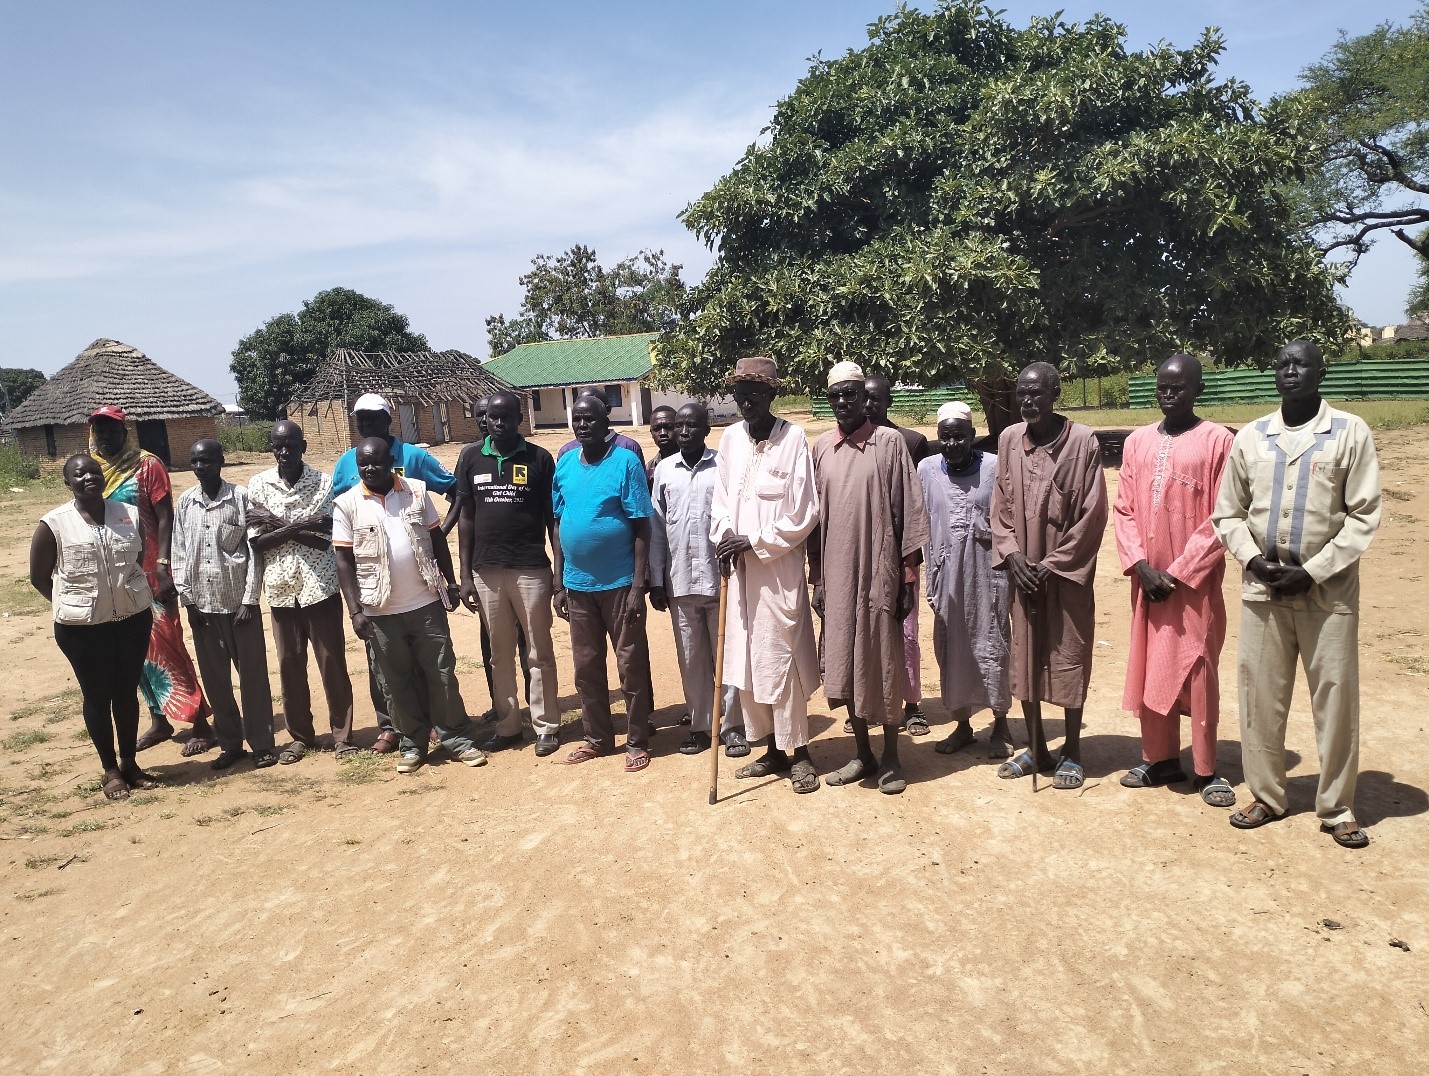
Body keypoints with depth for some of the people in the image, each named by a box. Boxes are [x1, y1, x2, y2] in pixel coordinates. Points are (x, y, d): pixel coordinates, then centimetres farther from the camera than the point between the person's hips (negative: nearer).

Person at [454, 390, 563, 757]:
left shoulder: (539, 459, -1)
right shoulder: (471, 458, 6)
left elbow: (554, 519, 1)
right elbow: (466, 518, 8)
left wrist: (562, 572, -4)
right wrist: (465, 575, 4)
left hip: (531, 569, -2)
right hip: (486, 571, 3)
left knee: (539, 652, 5)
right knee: (499, 654, 11)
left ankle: (546, 726, 15)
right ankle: (507, 725, 22)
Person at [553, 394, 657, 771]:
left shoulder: (626, 462, -9)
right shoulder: (565, 464, 6)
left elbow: (641, 527, -10)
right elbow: (559, 524, 11)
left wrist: (638, 585, -15)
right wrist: (559, 583, 9)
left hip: (620, 583, -5)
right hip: (578, 584, 5)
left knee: (631, 665, 5)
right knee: (586, 666, 13)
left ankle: (637, 741, 18)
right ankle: (597, 738, 28)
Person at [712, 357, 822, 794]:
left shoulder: (793, 439, -9)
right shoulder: (730, 438, 7)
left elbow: (804, 515, -10)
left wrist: (753, 541, -12)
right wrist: (723, 536, -5)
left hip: (779, 568, -5)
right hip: (739, 568, 6)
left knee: (780, 660, -1)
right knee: (746, 660, 10)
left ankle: (798, 753, 15)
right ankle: (773, 749, 25)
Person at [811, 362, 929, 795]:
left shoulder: (889, 442, -3)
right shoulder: (821, 448, 7)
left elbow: (909, 511, -4)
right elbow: (815, 516, 10)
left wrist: (909, 577, -7)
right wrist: (817, 576, 7)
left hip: (879, 572, -3)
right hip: (837, 574, 4)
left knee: (883, 664, 4)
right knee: (845, 664, 9)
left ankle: (891, 758, 19)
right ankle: (863, 754, 24)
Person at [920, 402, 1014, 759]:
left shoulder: (994, 467, -7)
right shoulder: (926, 469, 1)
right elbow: (923, 528, 7)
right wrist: (931, 577, 6)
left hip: (987, 573, -3)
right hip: (947, 576, 3)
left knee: (991, 648, 5)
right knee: (950, 649, 10)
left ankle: (1000, 725, 22)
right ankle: (962, 724, 25)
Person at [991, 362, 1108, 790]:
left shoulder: (1083, 442, -9)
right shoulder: (1009, 439, 3)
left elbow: (1092, 513, -9)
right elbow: (1000, 504, 8)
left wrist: (1054, 563, -11)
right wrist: (1011, 553, -5)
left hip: (1067, 573, -4)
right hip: (1023, 570, 4)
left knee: (1069, 658, 5)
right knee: (1025, 655, 10)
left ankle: (1071, 752, 19)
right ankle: (1036, 748, 24)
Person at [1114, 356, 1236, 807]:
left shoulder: (1217, 440, -5)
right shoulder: (1137, 442, 8)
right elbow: (1123, 510, 7)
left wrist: (1177, 572, -12)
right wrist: (1140, 566, -6)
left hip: (1195, 582, -4)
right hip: (1146, 580, 4)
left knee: (1198, 673, 1)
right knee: (1149, 670, 11)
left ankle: (1207, 770, 14)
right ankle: (1160, 758, 24)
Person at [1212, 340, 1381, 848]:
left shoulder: (1351, 432, 0)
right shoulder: (1250, 437, 7)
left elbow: (1363, 515, -4)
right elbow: (1228, 513, 9)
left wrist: (1312, 571, -11)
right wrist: (1254, 560, -7)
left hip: (1329, 590, -2)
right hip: (1262, 588, 3)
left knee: (1335, 697, 3)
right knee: (1260, 694, 7)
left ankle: (1337, 808, 18)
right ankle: (1266, 796, 22)